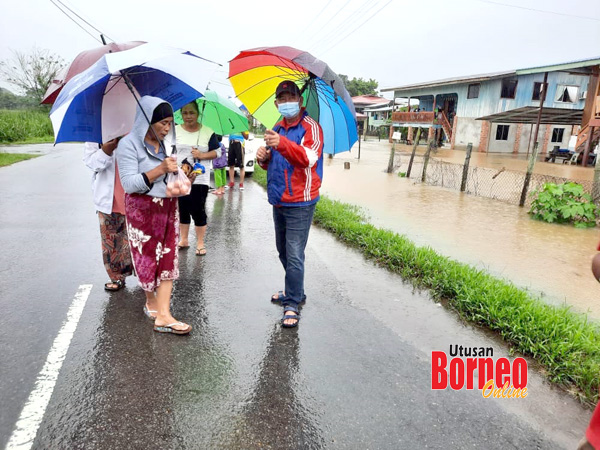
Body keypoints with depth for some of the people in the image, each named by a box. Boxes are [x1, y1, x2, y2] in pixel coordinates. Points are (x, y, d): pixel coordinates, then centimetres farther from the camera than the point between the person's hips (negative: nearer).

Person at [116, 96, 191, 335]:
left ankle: (163, 314, 1)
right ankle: (151, 301, 29)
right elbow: (129, 183, -19)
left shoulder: (165, 144, 11)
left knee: (167, 259, -1)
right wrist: (160, 169, -26)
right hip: (142, 210, -5)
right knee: (148, 259, 5)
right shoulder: (129, 144, -10)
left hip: (168, 209, 6)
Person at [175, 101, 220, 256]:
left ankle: (200, 243, 9)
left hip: (200, 180, -2)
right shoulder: (175, 131, 6)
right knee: (182, 210, 10)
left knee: (198, 210, -3)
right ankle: (184, 240, 26)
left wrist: (202, 155, -13)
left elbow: (217, 152, 3)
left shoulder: (208, 132, 1)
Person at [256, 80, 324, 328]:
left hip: (299, 204, -8)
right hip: (279, 201, 8)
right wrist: (264, 157, 1)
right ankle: (294, 291, 34)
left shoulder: (310, 127, -8)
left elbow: (309, 158, -26)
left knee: (294, 256, -7)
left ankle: (292, 305, 3)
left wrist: (283, 144, -41)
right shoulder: (278, 128, 16)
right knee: (283, 252, 17)